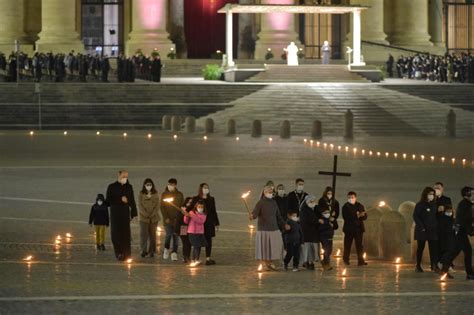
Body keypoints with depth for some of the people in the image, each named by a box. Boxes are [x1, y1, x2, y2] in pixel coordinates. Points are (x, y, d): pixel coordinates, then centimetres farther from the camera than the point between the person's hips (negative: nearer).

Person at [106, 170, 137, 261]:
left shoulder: (129, 187, 8)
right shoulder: (112, 187, 2)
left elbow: (132, 201, 9)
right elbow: (108, 200, -4)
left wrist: (133, 213, 3)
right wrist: (120, 199, -14)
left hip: (125, 213, 1)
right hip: (115, 213, -1)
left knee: (126, 234, -4)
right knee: (116, 234, -4)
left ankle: (126, 254, -4)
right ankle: (119, 253, 1)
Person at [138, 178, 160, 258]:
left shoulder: (155, 194, 8)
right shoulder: (141, 194, 5)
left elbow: (157, 205, 3)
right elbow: (140, 205, -1)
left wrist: (152, 214, -10)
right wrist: (146, 214, -11)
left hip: (154, 217, 1)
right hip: (143, 217, -1)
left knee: (152, 234, 2)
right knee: (143, 233, -10)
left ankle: (151, 251, 5)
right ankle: (144, 251, -12)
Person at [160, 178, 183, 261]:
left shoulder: (179, 195, 5)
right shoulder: (164, 194, 3)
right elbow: (162, 207, 1)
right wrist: (166, 217, -9)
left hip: (177, 219, 1)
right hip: (167, 219, -1)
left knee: (175, 236, -1)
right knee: (169, 234, -11)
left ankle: (174, 253, 3)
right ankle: (166, 249, 13)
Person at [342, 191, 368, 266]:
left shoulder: (360, 206, 9)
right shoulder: (346, 207, 0)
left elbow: (365, 216, 3)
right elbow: (345, 217, -14)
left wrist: (360, 215, -20)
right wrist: (357, 216, -19)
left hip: (359, 228, 1)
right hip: (349, 228, -1)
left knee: (359, 245, -4)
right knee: (347, 245, 5)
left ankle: (360, 260, -6)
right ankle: (346, 259, 20)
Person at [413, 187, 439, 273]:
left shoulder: (434, 205, 10)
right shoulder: (419, 205, -5)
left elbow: (436, 216, 15)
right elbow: (415, 216, -9)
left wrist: (436, 226, 1)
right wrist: (421, 227, -15)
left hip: (432, 230, 4)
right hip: (422, 230, -4)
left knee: (434, 248, -5)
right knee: (420, 248, 3)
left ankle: (434, 265, -7)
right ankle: (418, 266, 9)